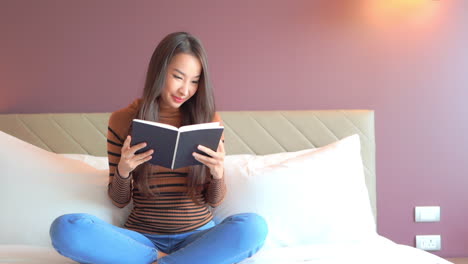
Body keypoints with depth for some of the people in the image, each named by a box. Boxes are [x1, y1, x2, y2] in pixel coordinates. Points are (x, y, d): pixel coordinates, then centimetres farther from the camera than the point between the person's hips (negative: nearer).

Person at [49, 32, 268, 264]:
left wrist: (218, 174, -15)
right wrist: (123, 171, -15)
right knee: (65, 229, -27)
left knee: (254, 226, -32)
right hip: (142, 238, 0)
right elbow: (119, 201, 6)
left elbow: (214, 201, 7)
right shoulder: (122, 120, 1)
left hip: (198, 236, 1)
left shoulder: (210, 121, 3)